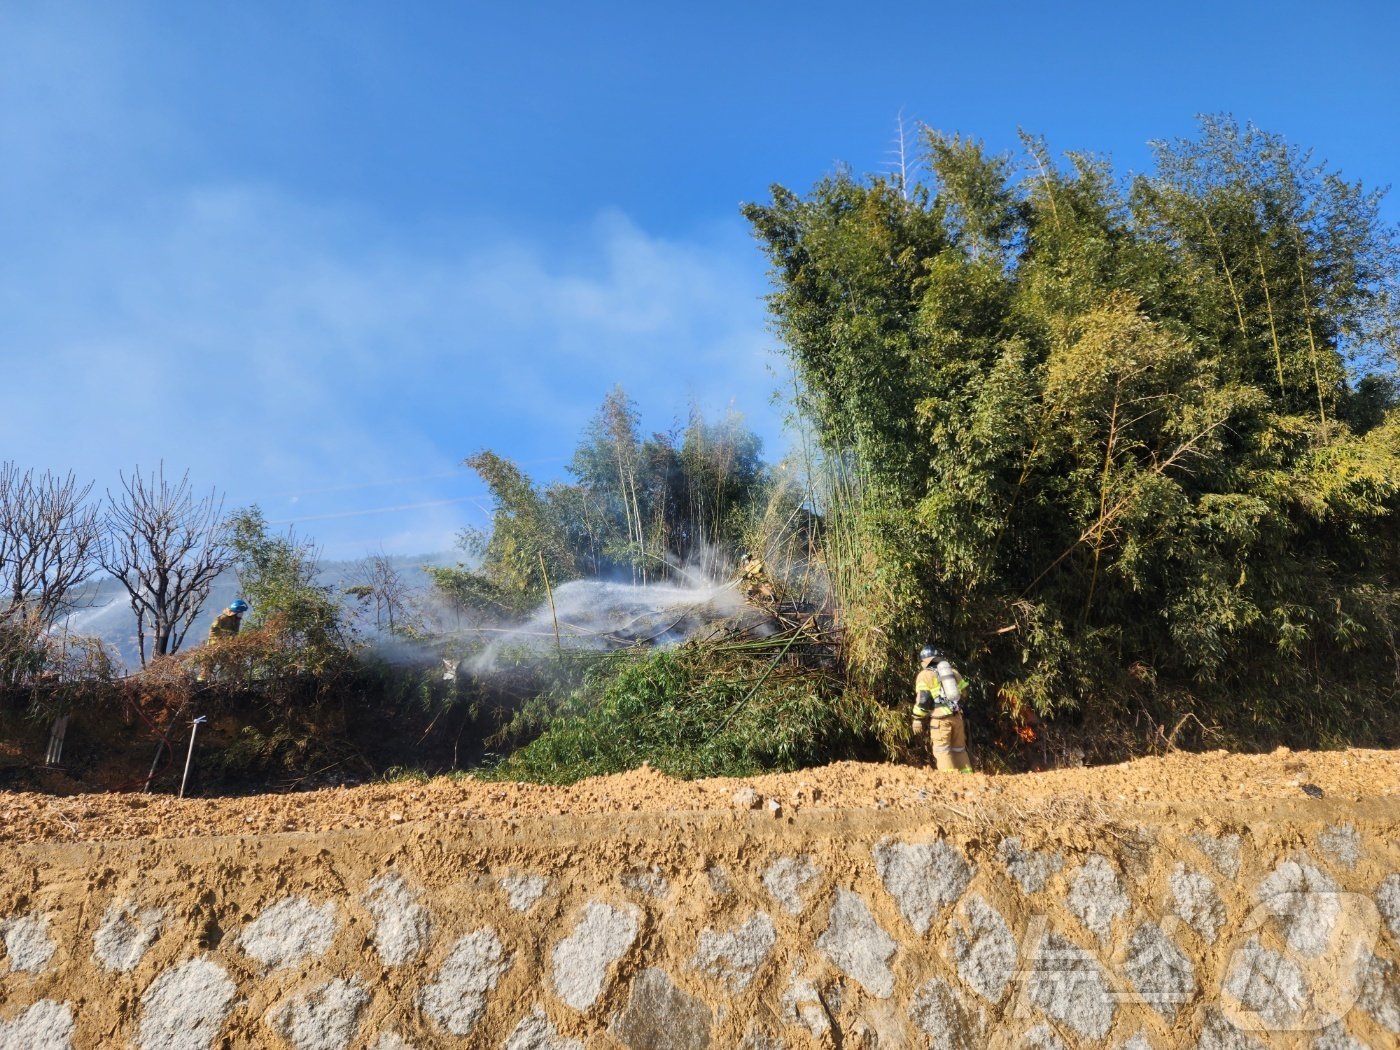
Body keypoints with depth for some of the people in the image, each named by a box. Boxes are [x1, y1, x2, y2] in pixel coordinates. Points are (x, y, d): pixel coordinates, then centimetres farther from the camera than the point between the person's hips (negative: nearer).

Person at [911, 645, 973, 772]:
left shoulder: (925, 675, 0)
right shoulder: (952, 670, 18)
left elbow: (922, 699, -8)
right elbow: (964, 690, 18)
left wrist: (917, 720, -4)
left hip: (940, 718, -6)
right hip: (957, 715, 6)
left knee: (942, 749, -1)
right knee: (959, 748, 16)